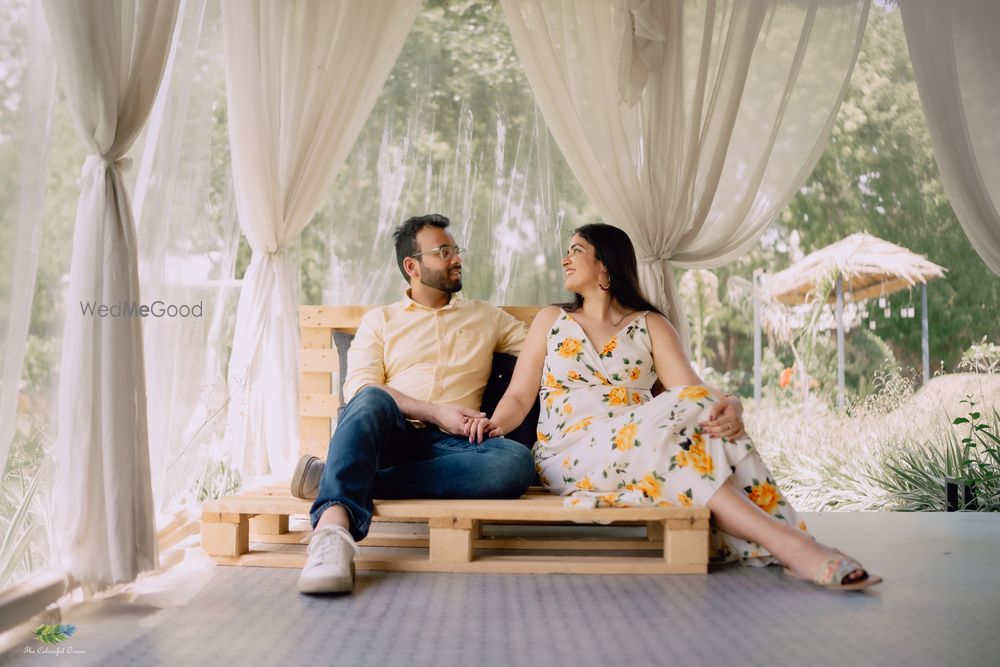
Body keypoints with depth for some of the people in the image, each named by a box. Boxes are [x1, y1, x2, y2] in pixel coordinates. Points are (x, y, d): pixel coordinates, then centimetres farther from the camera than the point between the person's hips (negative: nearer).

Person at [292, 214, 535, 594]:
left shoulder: (487, 317, 25)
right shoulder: (379, 320, 18)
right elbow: (358, 387, 2)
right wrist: (436, 413, -10)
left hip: (451, 445, 2)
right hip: (391, 435, -1)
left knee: (517, 461, -32)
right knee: (372, 400, -35)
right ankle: (333, 527, -56)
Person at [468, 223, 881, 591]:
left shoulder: (650, 326, 15)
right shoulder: (551, 321, 18)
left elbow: (695, 389, -2)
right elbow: (519, 397, 9)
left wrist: (729, 406, -25)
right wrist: (495, 424, -14)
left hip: (638, 443, 2)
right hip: (568, 453, -2)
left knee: (698, 409, -31)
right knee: (678, 415, -31)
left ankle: (787, 544, -41)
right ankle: (783, 542, -41)